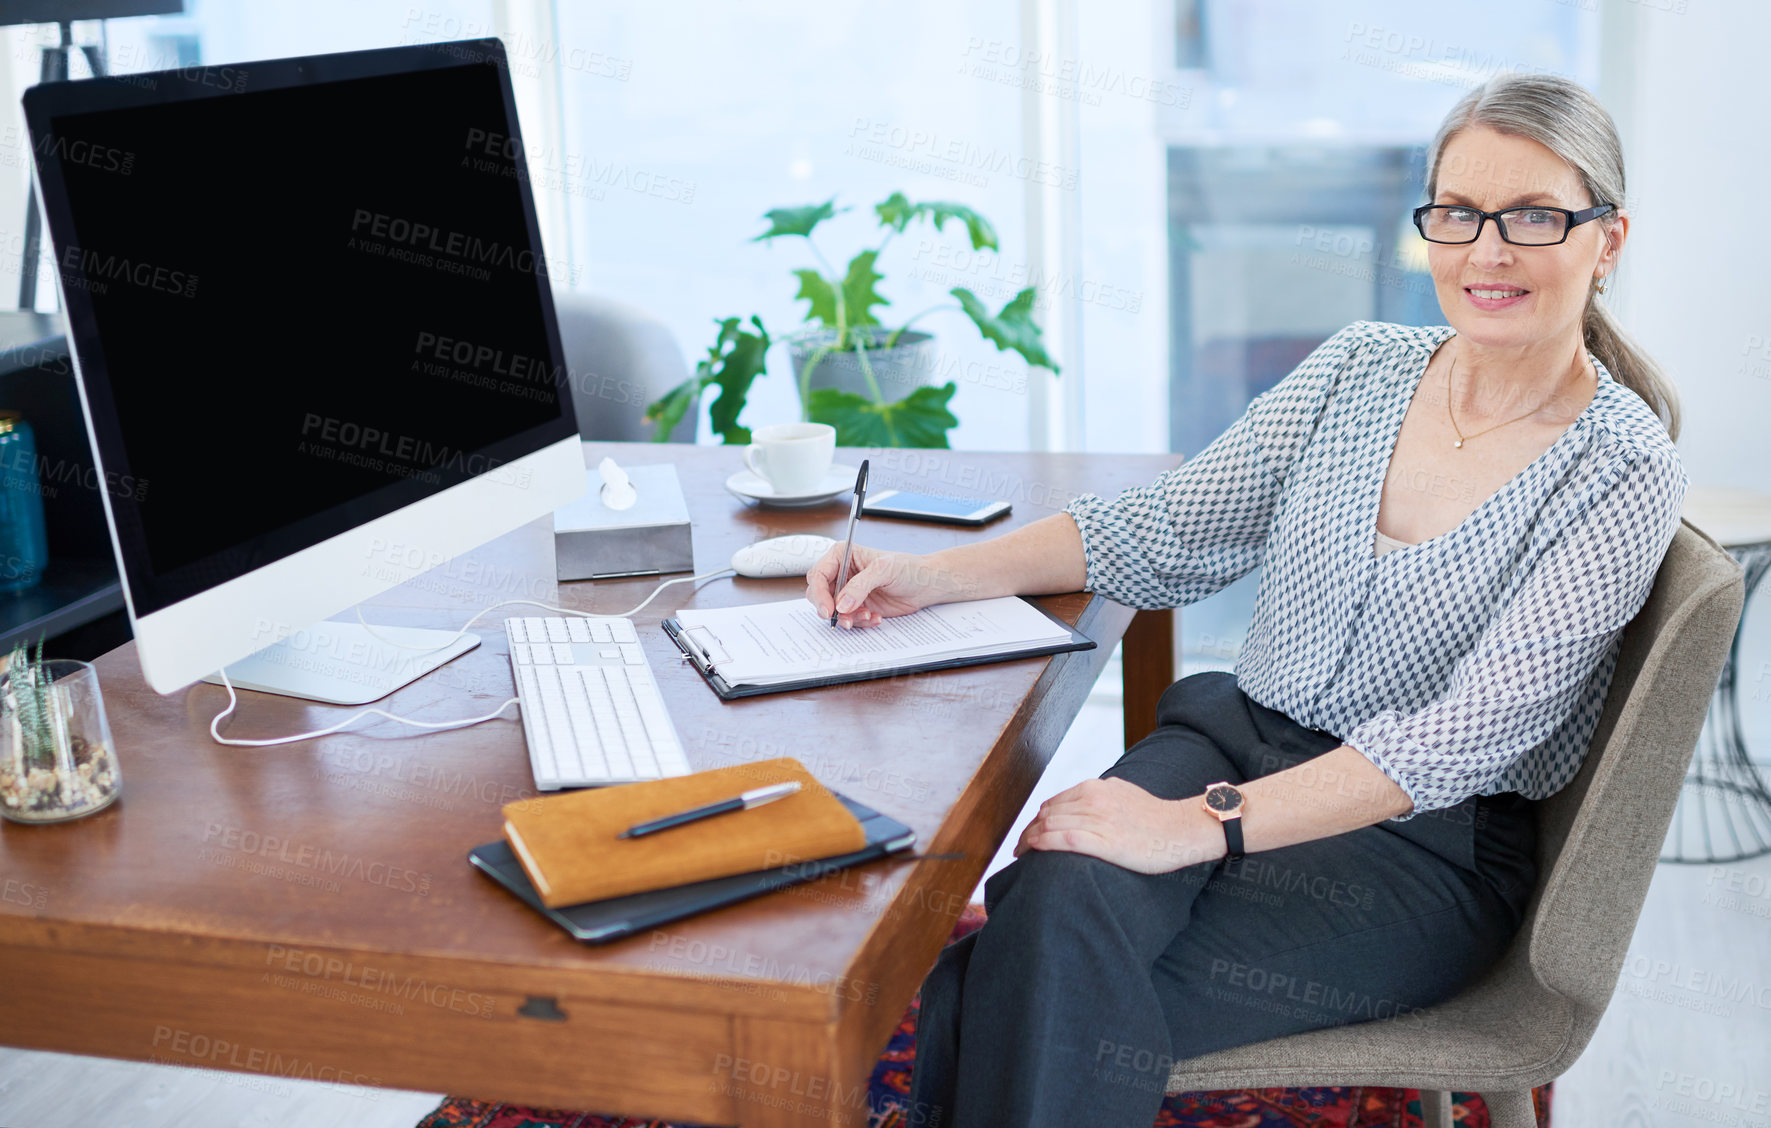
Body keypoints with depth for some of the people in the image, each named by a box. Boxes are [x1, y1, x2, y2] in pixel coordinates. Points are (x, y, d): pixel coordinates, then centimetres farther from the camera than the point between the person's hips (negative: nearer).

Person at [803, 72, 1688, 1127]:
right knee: (1059, 901, -30)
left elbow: (1474, 728, -21)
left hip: (1428, 844, -4)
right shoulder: (1362, 368, 6)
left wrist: (1204, 825, -31)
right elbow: (1164, 536, 9)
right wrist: (933, 576, -5)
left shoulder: (1626, 473, -10)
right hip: (1243, 734, 4)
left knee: (1050, 992, -28)